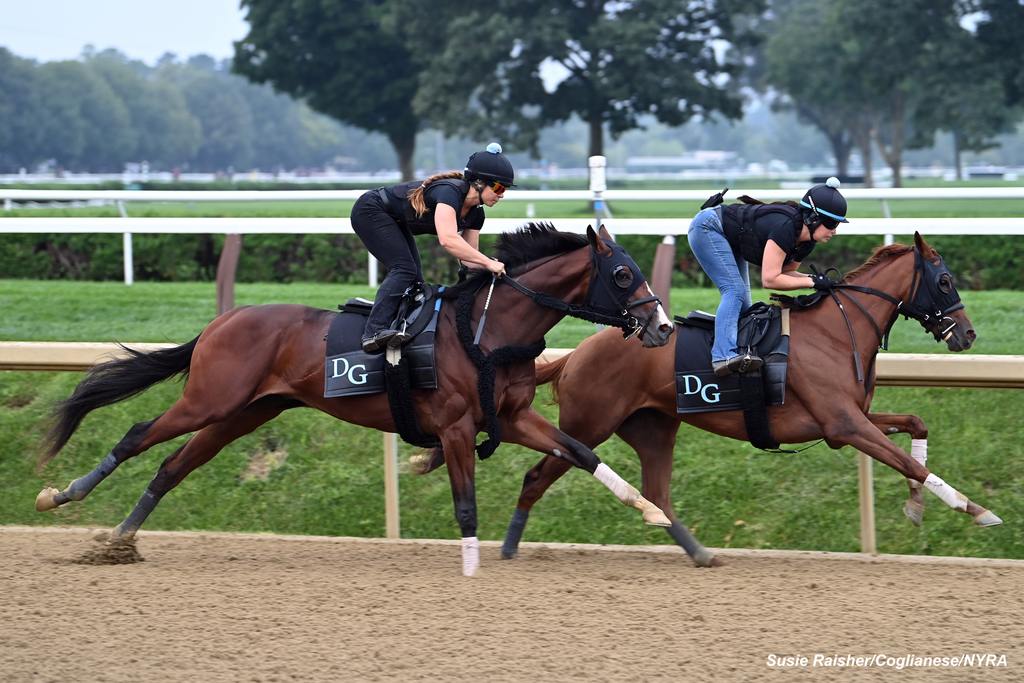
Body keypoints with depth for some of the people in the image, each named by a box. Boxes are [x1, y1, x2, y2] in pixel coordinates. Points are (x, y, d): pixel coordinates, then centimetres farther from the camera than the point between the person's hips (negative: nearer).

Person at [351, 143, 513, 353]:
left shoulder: (475, 213, -4)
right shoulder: (450, 191, -32)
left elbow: (467, 257, 1)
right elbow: (448, 240, -46)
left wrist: (492, 267, -19)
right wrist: (488, 262, -44)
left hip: (394, 223, 10)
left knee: (415, 281, 0)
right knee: (404, 269, -23)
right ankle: (374, 331, -33)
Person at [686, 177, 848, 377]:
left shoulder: (807, 240, -8)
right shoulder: (785, 226, -35)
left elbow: (784, 271, 2)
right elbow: (770, 280, -33)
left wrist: (815, 278, -14)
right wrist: (812, 282, -29)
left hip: (730, 241, 10)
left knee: (742, 303, 5)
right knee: (735, 291, -23)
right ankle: (724, 355, -33)